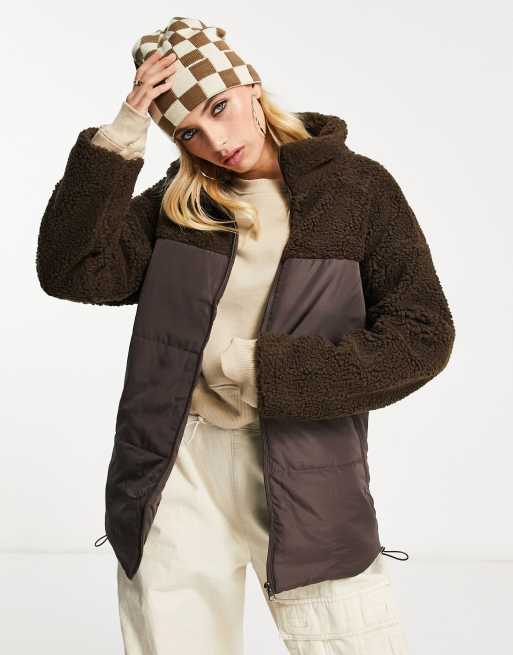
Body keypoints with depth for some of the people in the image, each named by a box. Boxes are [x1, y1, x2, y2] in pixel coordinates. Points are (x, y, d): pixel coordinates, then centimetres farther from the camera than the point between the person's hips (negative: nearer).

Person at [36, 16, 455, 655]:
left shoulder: (356, 188, -2)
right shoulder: (176, 201, 7)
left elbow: (422, 335, -6)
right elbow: (69, 271, -4)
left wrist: (260, 371, -11)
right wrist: (120, 137, -10)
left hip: (306, 477, -2)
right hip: (174, 474, 2)